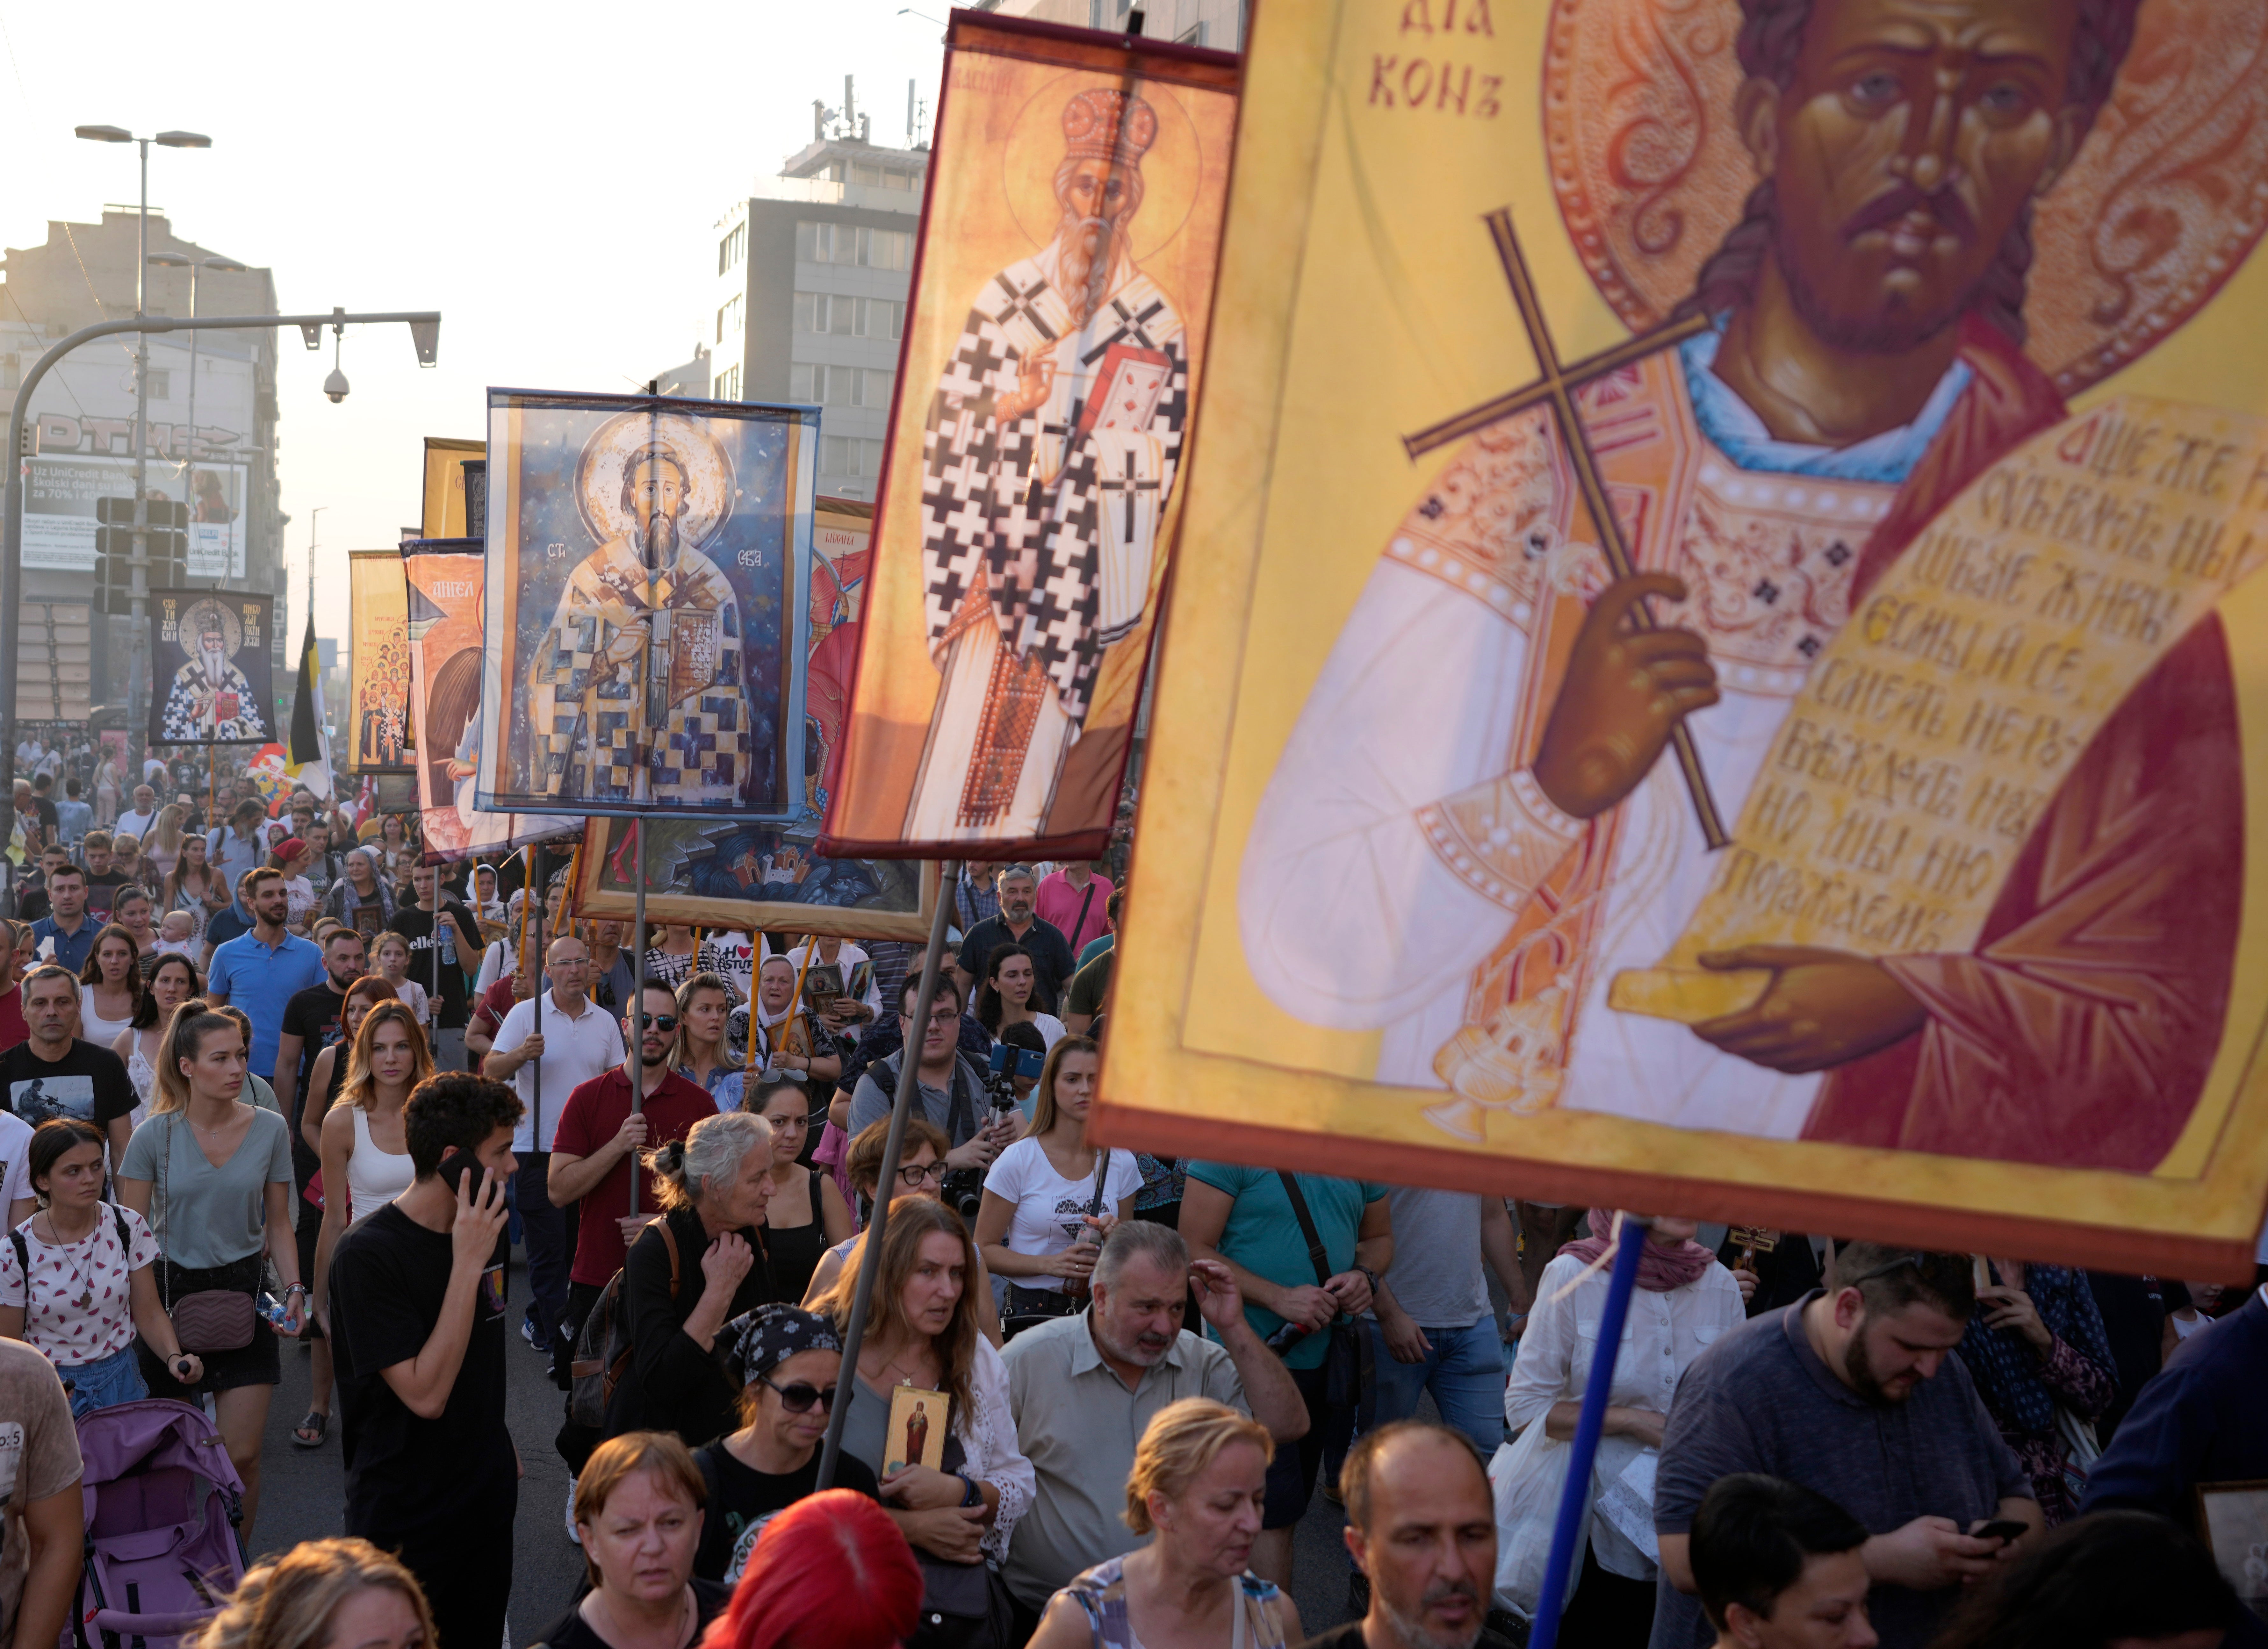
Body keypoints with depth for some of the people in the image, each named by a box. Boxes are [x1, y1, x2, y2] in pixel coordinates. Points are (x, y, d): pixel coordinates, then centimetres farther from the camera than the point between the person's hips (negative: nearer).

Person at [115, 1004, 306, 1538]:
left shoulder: (270, 1129, -2)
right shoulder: (154, 1136, -7)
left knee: (243, 1455, -2)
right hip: (173, 1291, -1)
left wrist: (294, 1288, -6)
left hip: (244, 1292, 1)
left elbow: (278, 1224, 7)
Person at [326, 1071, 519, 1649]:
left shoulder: (484, 1230, 2)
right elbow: (426, 1394, -26)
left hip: (487, 1499, 7)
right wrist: (467, 1265, -27)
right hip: (405, 1519, -7)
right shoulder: (367, 1254, -21)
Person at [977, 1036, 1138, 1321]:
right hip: (1030, 1309, -3)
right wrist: (1050, 1264, -15)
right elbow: (984, 1249, -3)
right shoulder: (1017, 1161, -4)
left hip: (1099, 1309, 3)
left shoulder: (1122, 1163, 5)